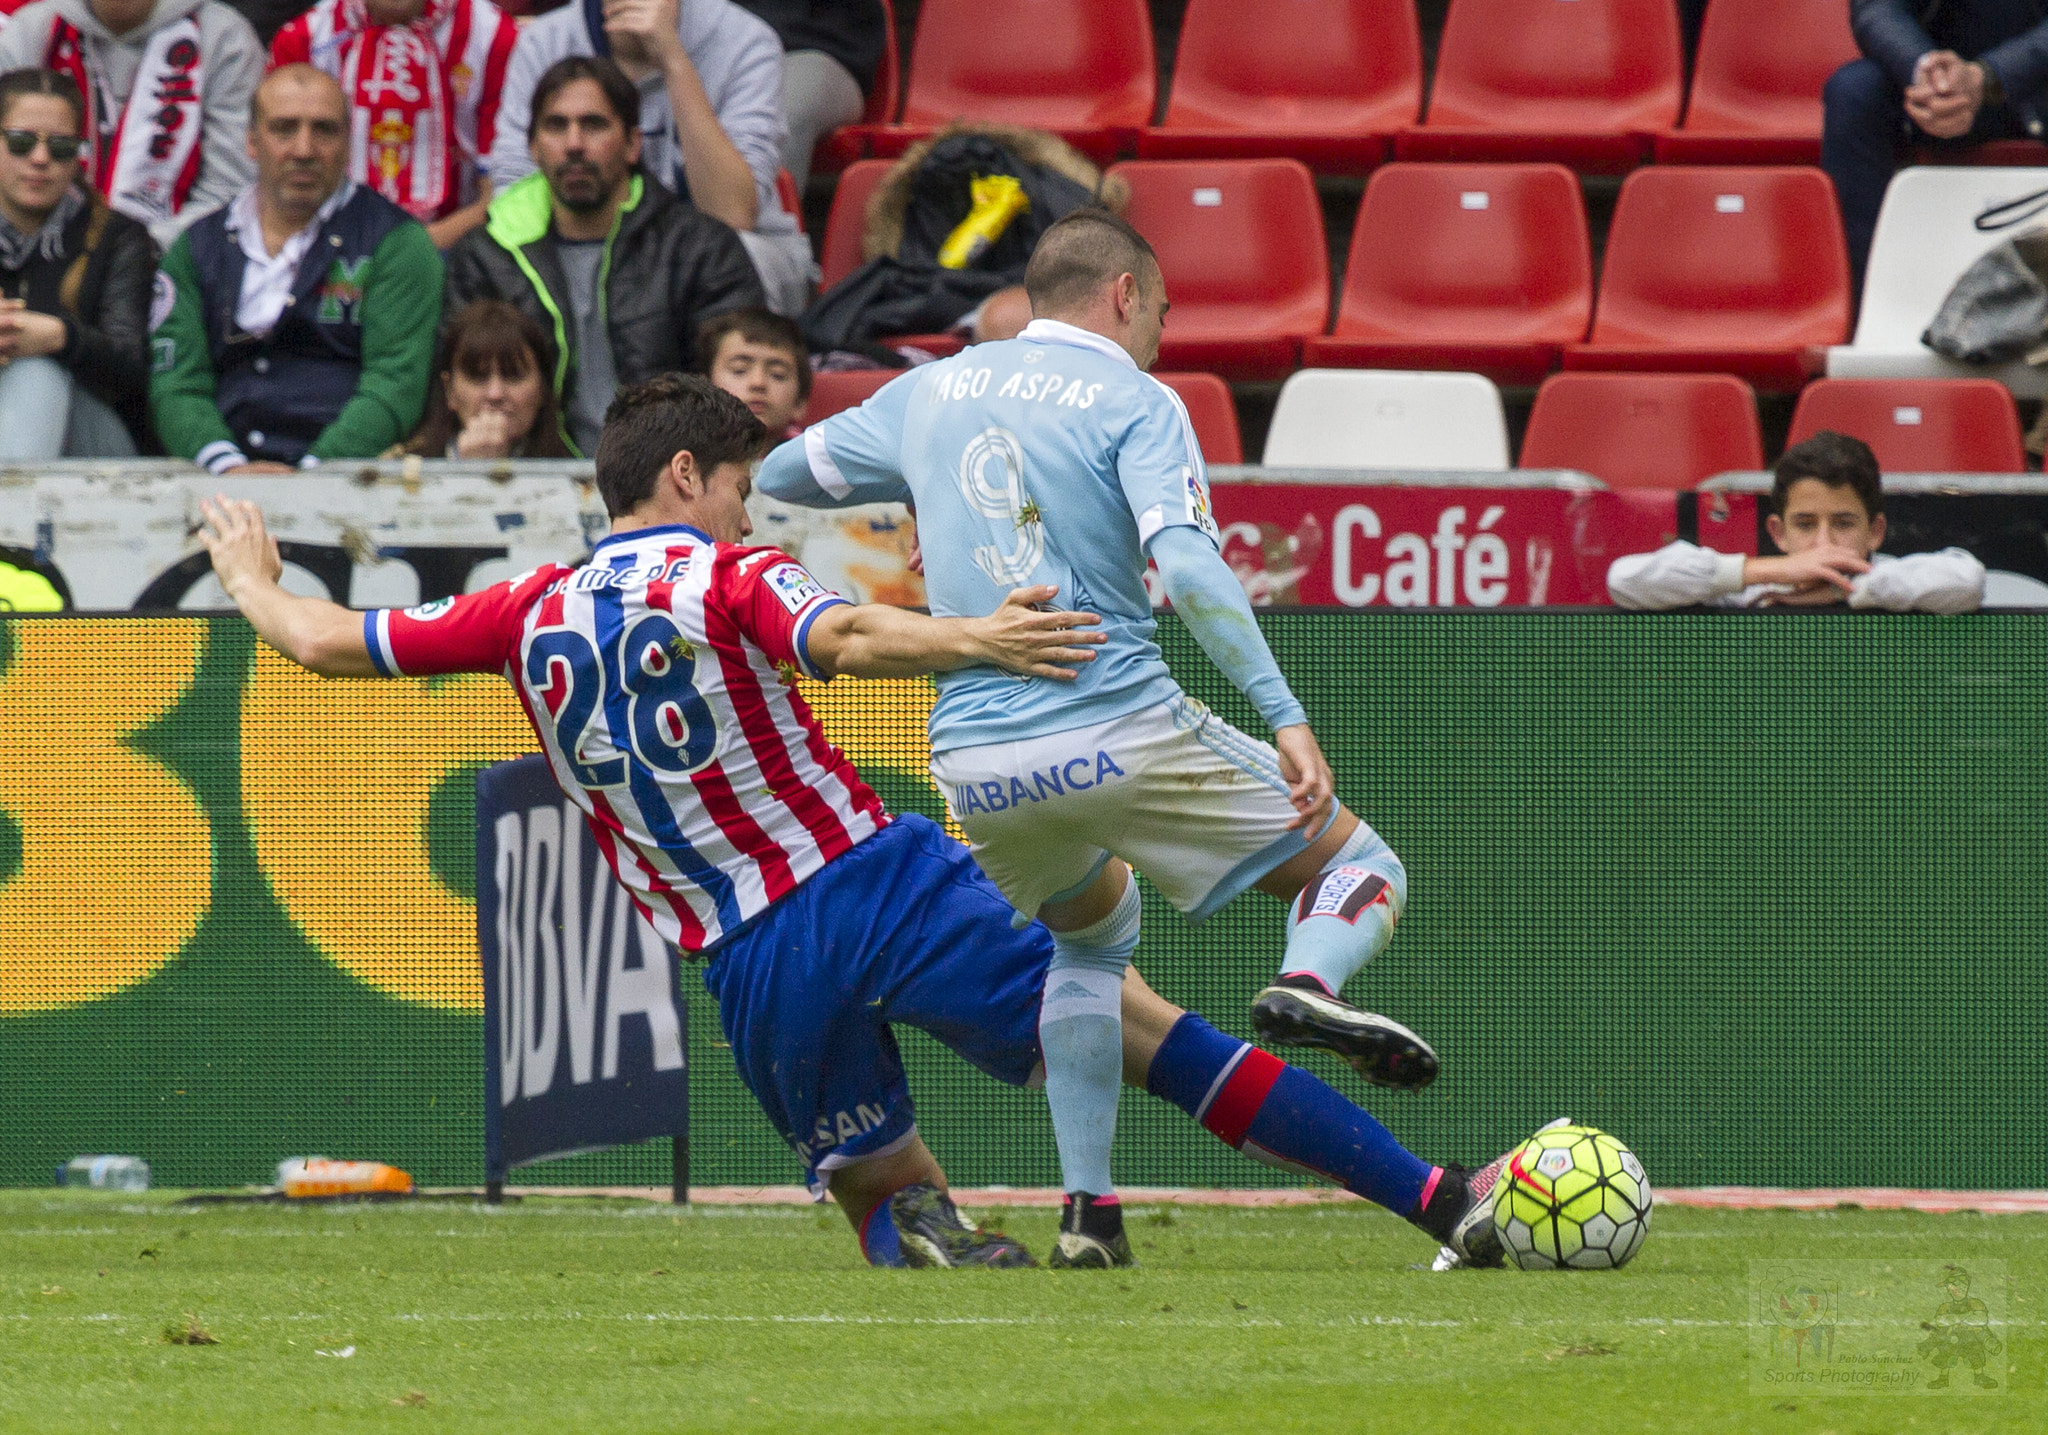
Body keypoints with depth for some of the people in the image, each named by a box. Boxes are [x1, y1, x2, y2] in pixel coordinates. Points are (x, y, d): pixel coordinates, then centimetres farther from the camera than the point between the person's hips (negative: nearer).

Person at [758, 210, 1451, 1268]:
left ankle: (1087, 1209, 21)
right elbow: (1186, 566, -17)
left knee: (1094, 925, 33)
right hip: (1122, 732, -5)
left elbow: (778, 474, 27)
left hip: (974, 763, 5)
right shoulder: (1135, 404, -1)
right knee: (1359, 868, 10)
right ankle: (1308, 985, -25)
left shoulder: (932, 391, 14)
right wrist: (1286, 718, -22)